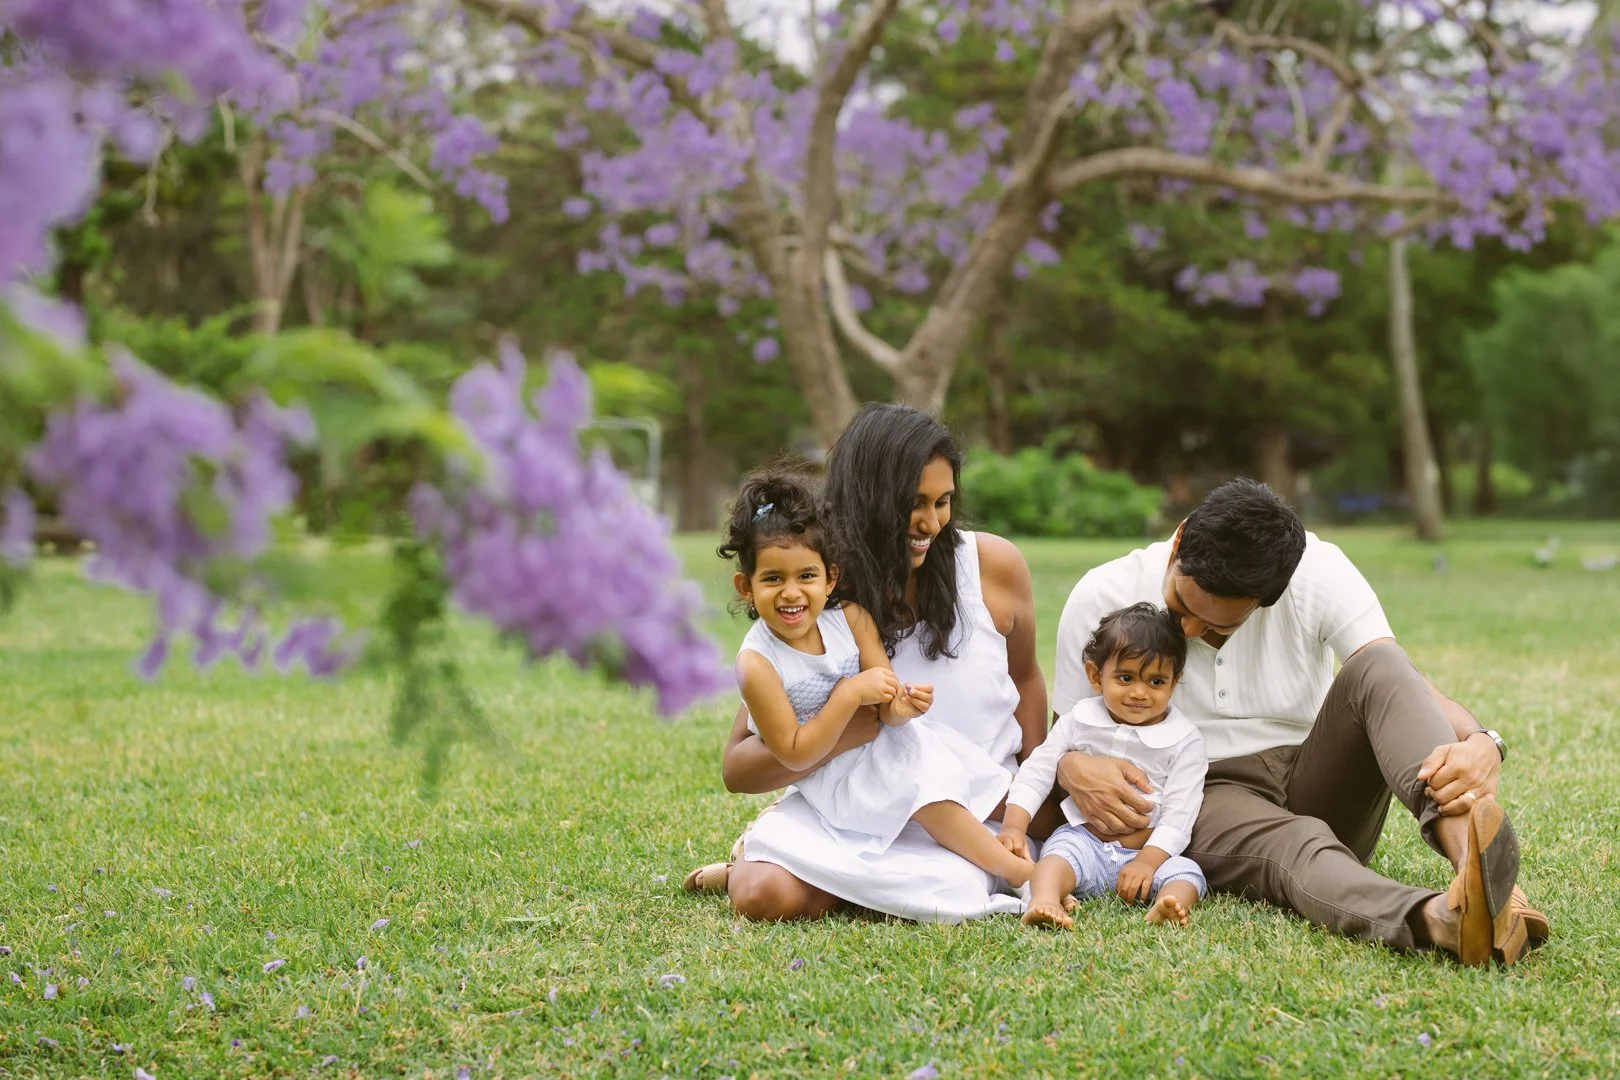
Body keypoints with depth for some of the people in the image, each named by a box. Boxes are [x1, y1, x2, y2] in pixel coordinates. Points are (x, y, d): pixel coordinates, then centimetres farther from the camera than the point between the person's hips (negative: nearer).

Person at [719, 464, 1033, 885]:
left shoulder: (851, 619, -7)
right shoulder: (757, 663, -21)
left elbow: (885, 702, -8)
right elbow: (794, 755, -21)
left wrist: (900, 706, -33)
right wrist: (852, 694, -28)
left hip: (876, 748, 6)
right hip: (828, 778, -6)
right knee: (918, 778, -24)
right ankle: (1014, 871, -19)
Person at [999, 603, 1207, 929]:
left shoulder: (1184, 741, -1)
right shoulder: (1078, 722, 5)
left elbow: (1179, 811, -6)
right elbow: (1036, 773, 8)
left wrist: (1148, 861, -19)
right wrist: (1013, 826, -6)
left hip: (1150, 851, 0)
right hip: (1085, 838, 0)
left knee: (1186, 873, -27)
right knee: (1059, 852, -31)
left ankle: (1166, 909, -56)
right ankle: (1044, 901, -57)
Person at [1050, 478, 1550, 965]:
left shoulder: (1318, 571, -9)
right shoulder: (1102, 599, -8)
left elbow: (1408, 686, -18)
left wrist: (1480, 745, -41)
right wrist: (1072, 768, -24)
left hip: (1323, 793, 2)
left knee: (1377, 668, -28)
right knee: (1292, 846, -38)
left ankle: (1477, 857, -53)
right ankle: (1437, 918, -70)